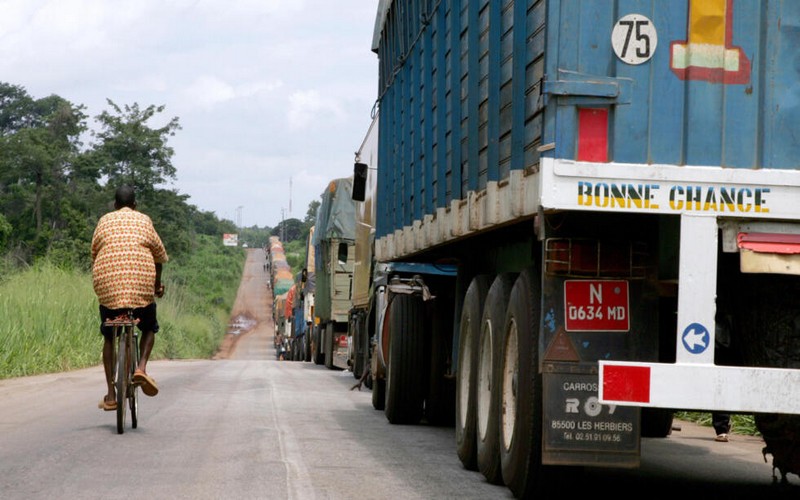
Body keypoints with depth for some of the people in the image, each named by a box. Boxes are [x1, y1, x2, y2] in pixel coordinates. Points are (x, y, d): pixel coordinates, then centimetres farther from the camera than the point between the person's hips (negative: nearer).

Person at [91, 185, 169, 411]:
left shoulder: (104, 220, 12)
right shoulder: (143, 220, 10)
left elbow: (94, 253, 15)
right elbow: (159, 253, 11)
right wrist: (158, 283, 24)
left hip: (108, 287, 1)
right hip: (141, 284, -1)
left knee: (109, 337, 14)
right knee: (149, 328, 23)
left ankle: (110, 395, 9)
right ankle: (141, 368, -5)